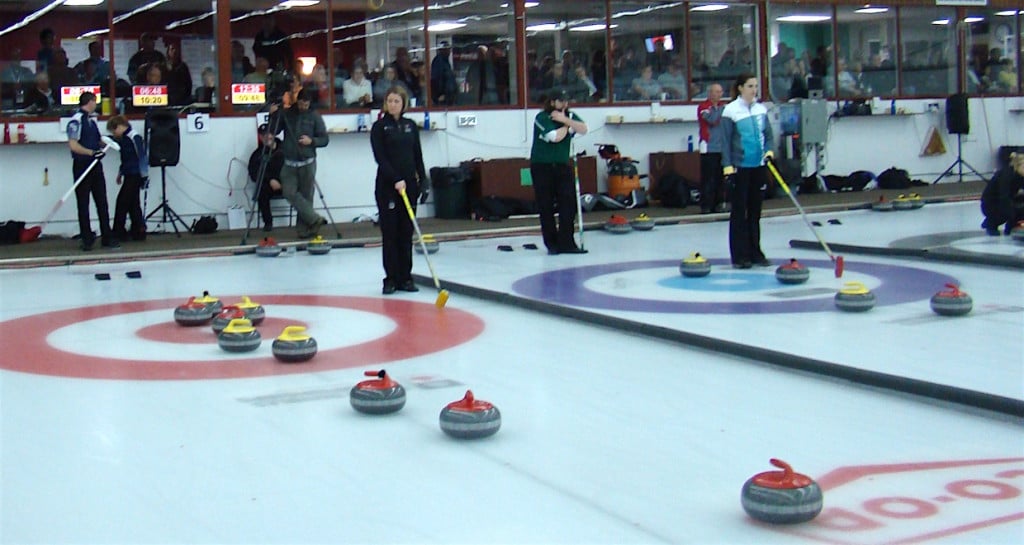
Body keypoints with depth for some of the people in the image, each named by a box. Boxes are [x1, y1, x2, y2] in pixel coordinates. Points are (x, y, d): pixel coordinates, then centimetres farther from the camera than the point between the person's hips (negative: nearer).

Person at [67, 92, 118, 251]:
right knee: (83, 203, 2)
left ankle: (107, 237, 13)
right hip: (82, 166, -8)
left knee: (102, 202, 7)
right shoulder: (76, 120, -12)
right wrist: (92, 152, -26)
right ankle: (87, 239, 8)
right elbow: (73, 145, -19)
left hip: (95, 165, 8)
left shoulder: (91, 119, 15)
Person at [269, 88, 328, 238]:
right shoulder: (286, 113, 4)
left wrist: (312, 141, -17)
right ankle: (315, 219, -7)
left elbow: (324, 139, 2)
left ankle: (304, 228, 11)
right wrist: (273, 115, -10)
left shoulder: (315, 116, 1)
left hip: (307, 162, -1)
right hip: (289, 162, 2)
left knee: (306, 195, 2)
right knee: (289, 192, -12)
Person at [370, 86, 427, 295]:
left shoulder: (410, 125, 11)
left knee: (406, 232, 6)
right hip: (387, 185, -4)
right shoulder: (379, 126, -2)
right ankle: (391, 278, 3)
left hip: (409, 183, 4)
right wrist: (396, 180, -18)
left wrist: (422, 179, 5)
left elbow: (417, 155, 13)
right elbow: (380, 157, -10)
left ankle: (405, 277, 11)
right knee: (390, 232, -2)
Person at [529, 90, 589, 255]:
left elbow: (583, 129, -10)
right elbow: (555, 136, -22)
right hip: (542, 167, -4)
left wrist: (565, 120, -17)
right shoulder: (541, 118, -10)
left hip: (562, 166, 4)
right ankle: (551, 244, 8)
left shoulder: (571, 116, 7)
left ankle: (566, 243, 0)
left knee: (569, 204, -5)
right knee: (546, 206, 0)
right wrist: (567, 126, -5)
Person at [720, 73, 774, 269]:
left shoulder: (761, 109, 8)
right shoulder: (731, 110, -7)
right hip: (740, 167, -5)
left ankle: (755, 252, 18)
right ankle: (739, 256, 5)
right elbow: (726, 141, -7)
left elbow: (768, 135, 15)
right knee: (739, 211, 0)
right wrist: (727, 166, -14)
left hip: (759, 166, 5)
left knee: (755, 211, 10)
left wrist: (769, 151, -4)